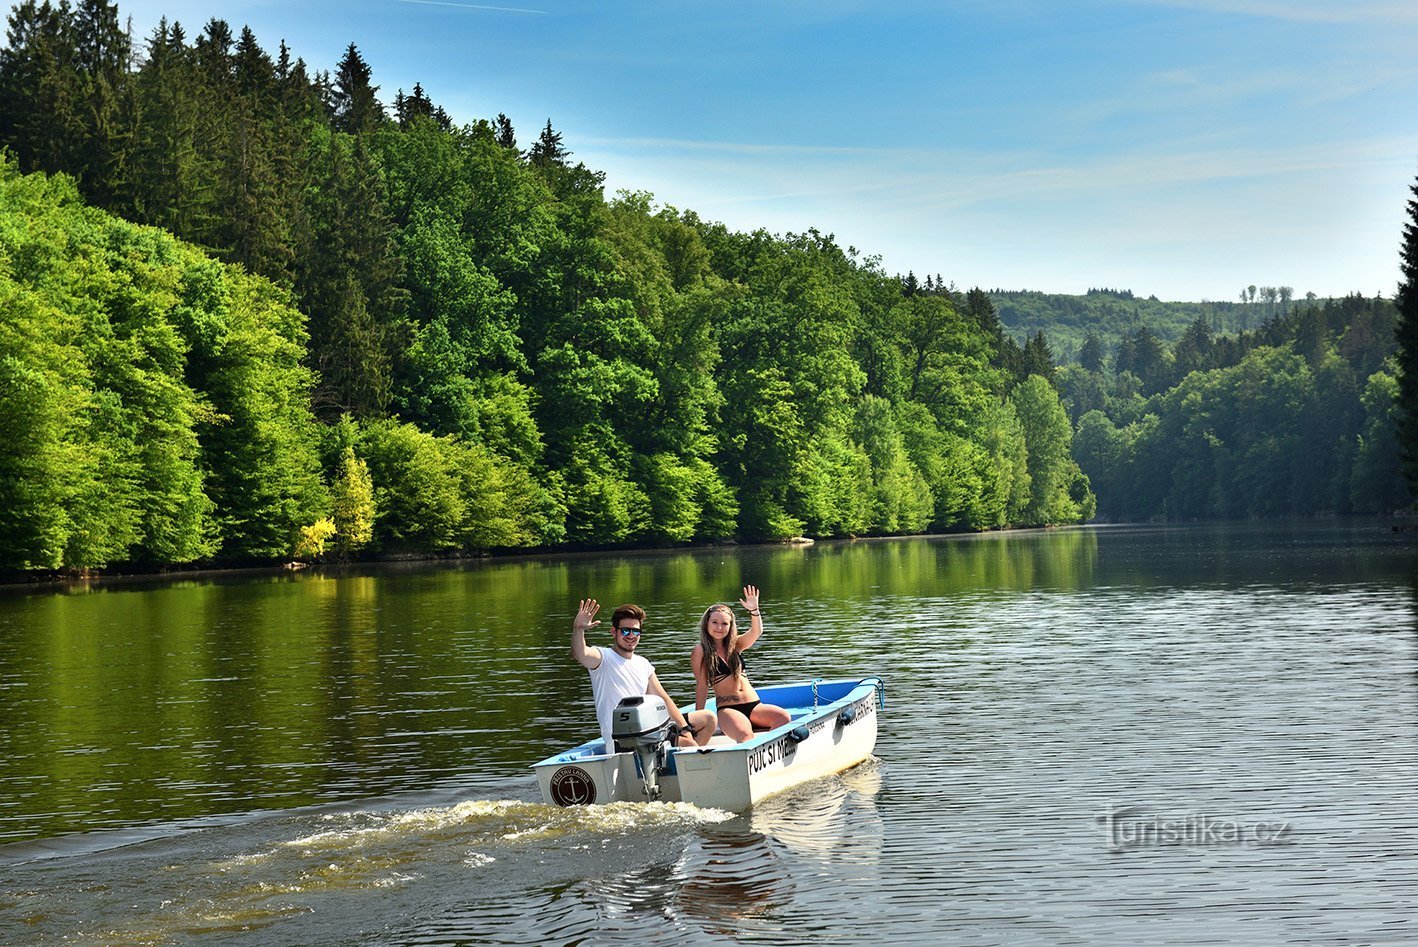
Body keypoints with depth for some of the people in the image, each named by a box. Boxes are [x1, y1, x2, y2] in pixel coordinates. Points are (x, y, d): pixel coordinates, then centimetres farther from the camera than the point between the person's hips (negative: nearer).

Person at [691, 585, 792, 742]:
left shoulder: (735, 644, 16)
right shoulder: (701, 651, 3)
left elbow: (756, 632, -1)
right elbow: (701, 686, -1)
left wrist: (754, 610, -19)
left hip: (754, 706, 5)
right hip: (728, 710, -5)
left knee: (783, 717, -25)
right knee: (745, 735, -38)